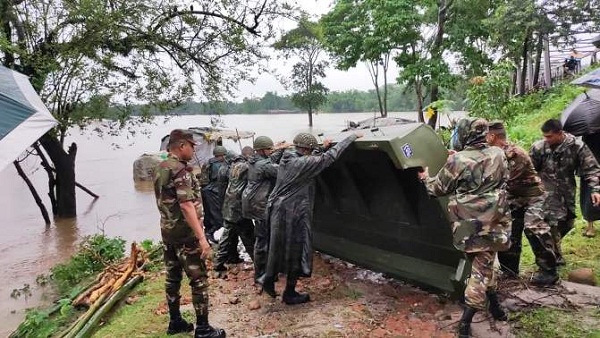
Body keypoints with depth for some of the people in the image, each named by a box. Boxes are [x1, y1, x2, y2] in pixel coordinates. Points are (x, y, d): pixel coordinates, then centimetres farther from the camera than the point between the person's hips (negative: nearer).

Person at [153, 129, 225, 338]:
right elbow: (186, 205, -28)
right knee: (198, 280, -1)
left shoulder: (160, 168, 10)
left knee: (172, 277, 15)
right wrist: (202, 238, -30)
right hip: (185, 234, -9)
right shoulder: (180, 170, -19)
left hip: (167, 231, 9)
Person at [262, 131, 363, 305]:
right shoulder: (303, 163, -18)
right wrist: (352, 137, -11)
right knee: (297, 250, 5)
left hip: (278, 209, 8)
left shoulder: (285, 160, 6)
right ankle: (290, 294, 16)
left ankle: (269, 281, 31)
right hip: (293, 214, -8)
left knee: (278, 248, 20)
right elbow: (329, 157, -18)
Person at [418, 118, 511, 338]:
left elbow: (438, 188, -3)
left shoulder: (457, 161, -14)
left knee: (481, 267, 18)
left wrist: (426, 178, 20)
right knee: (482, 268, 9)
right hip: (492, 221, 3)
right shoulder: (498, 155, -1)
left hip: (469, 225, -3)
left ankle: (494, 306, 31)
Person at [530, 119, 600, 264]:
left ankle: (553, 248, 38)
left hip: (567, 193, 4)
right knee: (553, 224, -11)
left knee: (567, 223, 14)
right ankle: (556, 256, 8)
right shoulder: (538, 147, -13)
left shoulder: (577, 146, -10)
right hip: (548, 193, -3)